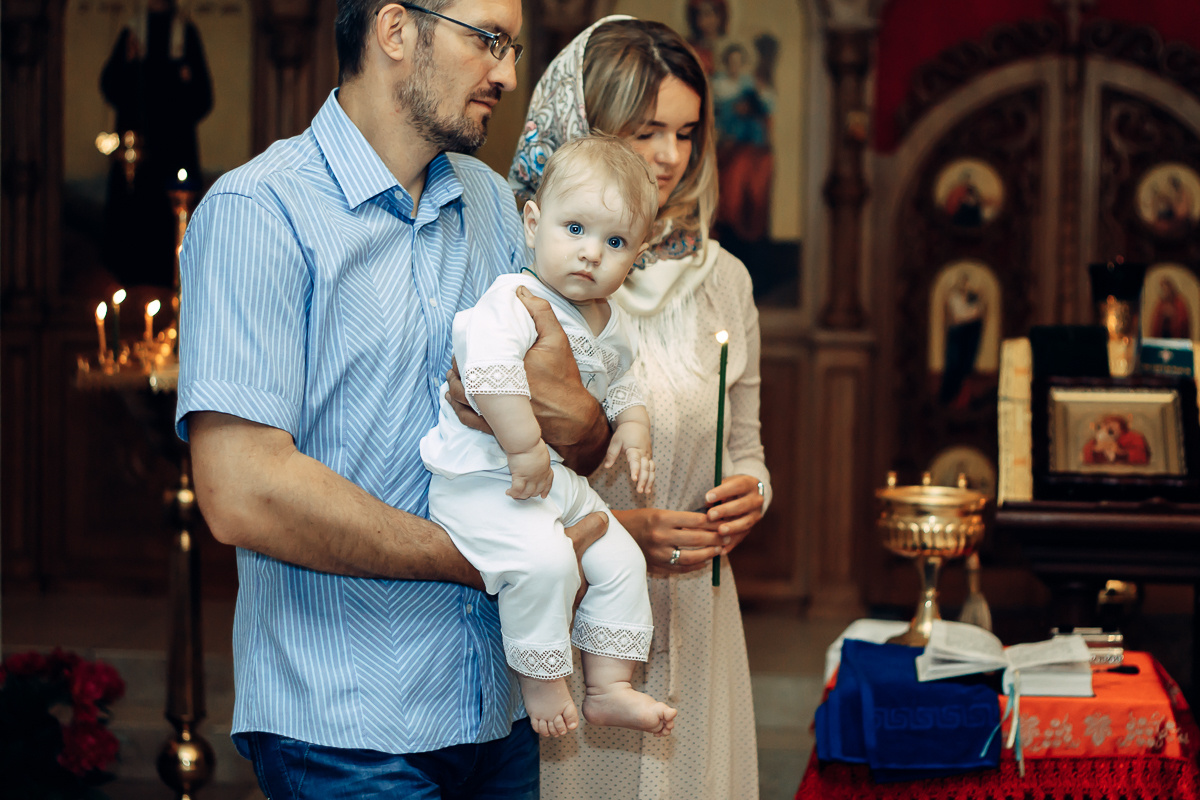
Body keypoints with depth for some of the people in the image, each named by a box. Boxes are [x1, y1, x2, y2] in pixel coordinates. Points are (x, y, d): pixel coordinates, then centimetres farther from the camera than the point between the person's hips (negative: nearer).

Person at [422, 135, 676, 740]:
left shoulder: (612, 328, 10)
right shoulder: (514, 300, -19)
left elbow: (620, 385, 28)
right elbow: (488, 371, -35)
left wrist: (632, 429, 7)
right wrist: (525, 449, -34)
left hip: (561, 482, 9)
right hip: (482, 480, -9)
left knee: (620, 558, 6)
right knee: (545, 558, -29)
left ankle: (609, 687, 18)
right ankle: (539, 679, -8)